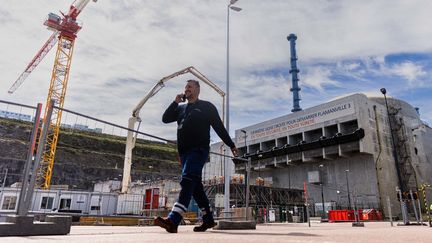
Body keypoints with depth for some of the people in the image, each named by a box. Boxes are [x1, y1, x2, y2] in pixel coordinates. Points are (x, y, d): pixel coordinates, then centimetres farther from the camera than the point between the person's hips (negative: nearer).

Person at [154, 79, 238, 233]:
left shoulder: (206, 106, 8)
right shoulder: (181, 108, 23)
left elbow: (219, 127, 6)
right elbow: (165, 119, 14)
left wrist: (231, 145, 5)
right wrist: (175, 102, 5)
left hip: (199, 150, -6)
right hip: (184, 152, 7)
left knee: (187, 181, -21)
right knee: (195, 186, 7)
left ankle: (173, 220, -31)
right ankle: (208, 220, 17)